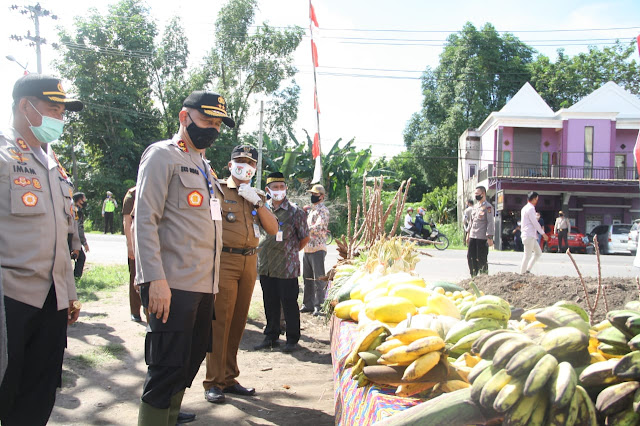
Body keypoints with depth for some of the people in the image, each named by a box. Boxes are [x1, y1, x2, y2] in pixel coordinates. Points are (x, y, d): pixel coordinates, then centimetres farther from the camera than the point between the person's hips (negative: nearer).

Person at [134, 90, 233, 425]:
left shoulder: (204, 167, 20)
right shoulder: (162, 155, -4)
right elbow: (145, 219, -13)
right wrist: (155, 279, -21)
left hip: (204, 285, 9)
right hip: (172, 285, -9)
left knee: (191, 360, 16)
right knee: (169, 367, -5)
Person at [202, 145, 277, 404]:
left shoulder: (256, 196, 18)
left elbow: (273, 229, 7)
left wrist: (257, 202, -2)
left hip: (249, 262, 5)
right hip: (224, 261, -5)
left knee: (238, 322, 9)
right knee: (220, 321, -7)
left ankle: (229, 378, 19)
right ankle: (214, 383, 1)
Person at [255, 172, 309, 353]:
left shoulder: (295, 212, -5)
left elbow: (305, 237, 2)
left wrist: (292, 251, 5)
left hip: (287, 267, -4)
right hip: (266, 266, 4)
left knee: (289, 304, 3)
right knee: (270, 303, 13)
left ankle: (292, 339, 15)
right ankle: (271, 337, 25)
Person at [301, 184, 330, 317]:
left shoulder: (323, 210, -6)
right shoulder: (310, 210, 21)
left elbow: (318, 227, -19)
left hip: (318, 248, -9)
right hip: (307, 248, 9)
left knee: (319, 279, -6)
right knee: (307, 278, 12)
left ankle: (318, 306, -3)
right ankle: (308, 304, 20)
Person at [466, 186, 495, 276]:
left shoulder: (487, 207, -8)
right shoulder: (476, 206, 16)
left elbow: (490, 223, -13)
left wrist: (489, 237, -18)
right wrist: (468, 235, 20)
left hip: (482, 238, -8)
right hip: (473, 237, 8)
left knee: (482, 260, -2)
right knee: (470, 257, 8)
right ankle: (474, 276, 18)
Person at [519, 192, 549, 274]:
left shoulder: (525, 208, 18)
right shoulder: (530, 208, -13)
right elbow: (535, 223, -15)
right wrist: (543, 233, -8)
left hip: (531, 236, 10)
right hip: (529, 236, -10)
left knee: (538, 253, 14)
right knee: (527, 256, -6)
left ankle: (527, 270, 13)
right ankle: (522, 273, -2)